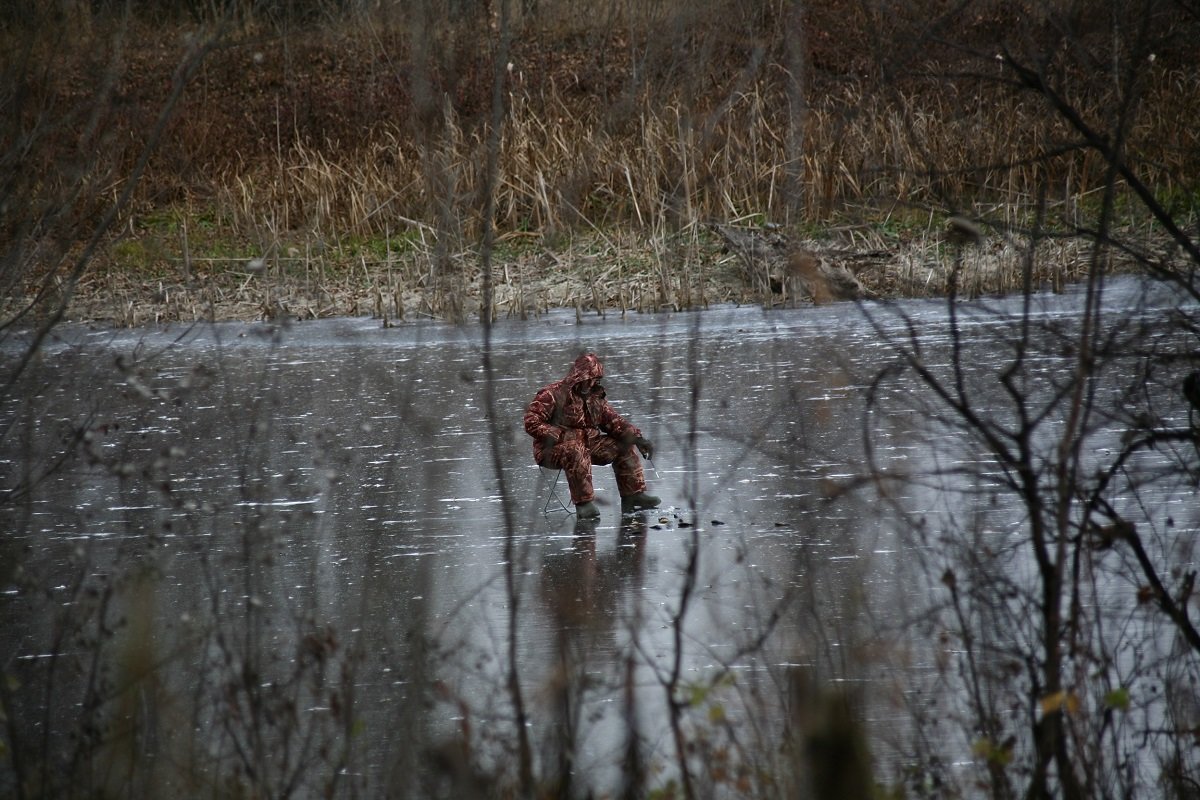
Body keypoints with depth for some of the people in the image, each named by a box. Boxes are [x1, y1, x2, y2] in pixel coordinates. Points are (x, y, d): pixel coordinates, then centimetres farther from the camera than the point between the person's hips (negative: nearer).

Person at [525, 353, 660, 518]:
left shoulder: (596, 396, 13)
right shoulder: (553, 394, -11)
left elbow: (612, 421, 13)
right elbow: (531, 422, -16)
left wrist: (636, 438, -3)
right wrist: (559, 435, -24)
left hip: (588, 444, 7)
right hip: (554, 449, -7)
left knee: (625, 446, 0)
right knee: (576, 452, -41)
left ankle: (633, 495, 3)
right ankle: (584, 503, -37)